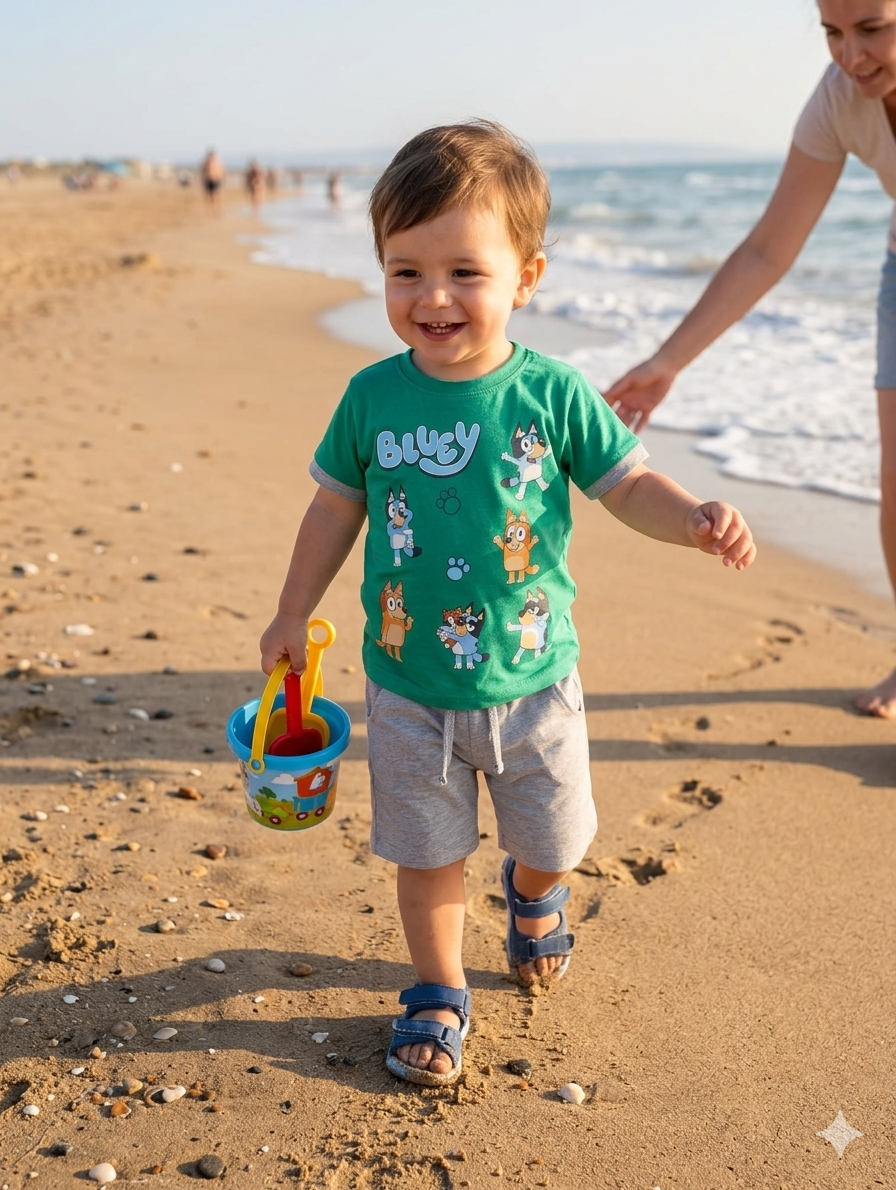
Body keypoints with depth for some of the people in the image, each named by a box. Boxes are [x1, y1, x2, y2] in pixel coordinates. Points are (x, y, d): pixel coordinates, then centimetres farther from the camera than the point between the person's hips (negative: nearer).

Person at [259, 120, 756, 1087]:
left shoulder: (552, 394, -12)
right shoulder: (373, 396, -8)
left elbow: (628, 485, -5)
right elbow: (336, 506, 5)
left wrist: (696, 520, -25)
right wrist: (293, 616, 10)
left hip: (531, 682, 0)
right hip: (410, 690, 0)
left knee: (550, 842, 19)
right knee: (425, 854, 13)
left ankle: (531, 896, 55)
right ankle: (437, 992, 37)